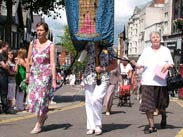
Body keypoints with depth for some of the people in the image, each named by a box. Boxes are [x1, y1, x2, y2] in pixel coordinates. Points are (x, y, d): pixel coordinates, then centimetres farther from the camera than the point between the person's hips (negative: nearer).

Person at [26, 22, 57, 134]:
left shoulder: (50, 45, -7)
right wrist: (27, 72, 5)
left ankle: (39, 124, 6)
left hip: (46, 73, -4)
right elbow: (29, 59, 11)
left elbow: (53, 63, -10)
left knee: (41, 97, -4)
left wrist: (54, 80, -15)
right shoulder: (33, 43, 5)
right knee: (32, 97, 3)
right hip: (34, 73, 4)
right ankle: (43, 115, 30)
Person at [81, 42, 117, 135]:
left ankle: (98, 126, -6)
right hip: (89, 77, 3)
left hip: (102, 78, -3)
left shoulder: (108, 49, 4)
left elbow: (114, 64, 7)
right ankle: (91, 127, 12)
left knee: (96, 99, -19)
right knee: (89, 102, 2)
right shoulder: (90, 46, 8)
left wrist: (103, 69, -7)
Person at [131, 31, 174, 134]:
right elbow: (140, 65, 3)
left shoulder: (166, 50, 8)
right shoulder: (146, 51, 8)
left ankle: (163, 117, 41)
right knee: (148, 106, -5)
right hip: (147, 82, 0)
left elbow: (172, 65, 10)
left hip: (161, 82, 0)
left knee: (161, 106, 10)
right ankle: (152, 126, 3)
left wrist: (168, 66, -12)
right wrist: (135, 64, -18)